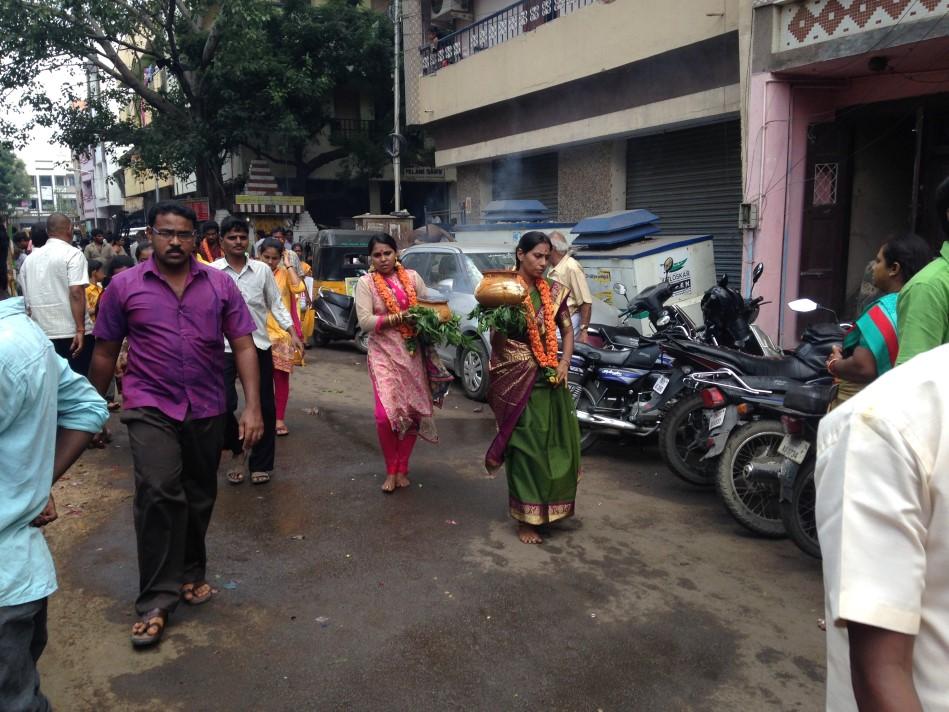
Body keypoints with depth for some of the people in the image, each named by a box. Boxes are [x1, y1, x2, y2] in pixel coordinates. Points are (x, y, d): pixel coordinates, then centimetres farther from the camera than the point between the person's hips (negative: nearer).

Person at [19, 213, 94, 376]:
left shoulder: (29, 258, 12)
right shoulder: (72, 254, -7)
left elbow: (28, 299, 16)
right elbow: (76, 293, -18)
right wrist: (81, 329, -19)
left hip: (42, 334, 6)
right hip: (71, 333, -6)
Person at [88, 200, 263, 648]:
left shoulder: (220, 284, 1)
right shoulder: (124, 286, -1)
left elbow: (243, 346, 0)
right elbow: (105, 352, 6)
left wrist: (253, 406, -8)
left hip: (207, 410, 3)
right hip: (150, 407, -2)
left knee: (199, 497, 14)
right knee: (158, 493, -16)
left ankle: (191, 573, 37)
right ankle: (156, 602, -4)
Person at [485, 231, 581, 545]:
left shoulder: (554, 291, 8)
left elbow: (567, 330, 12)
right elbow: (495, 336, -7)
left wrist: (565, 362, -3)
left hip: (549, 379, 5)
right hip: (517, 379, -5)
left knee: (558, 443, 9)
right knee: (526, 446, -1)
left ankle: (550, 506, 29)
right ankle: (526, 518, 11)